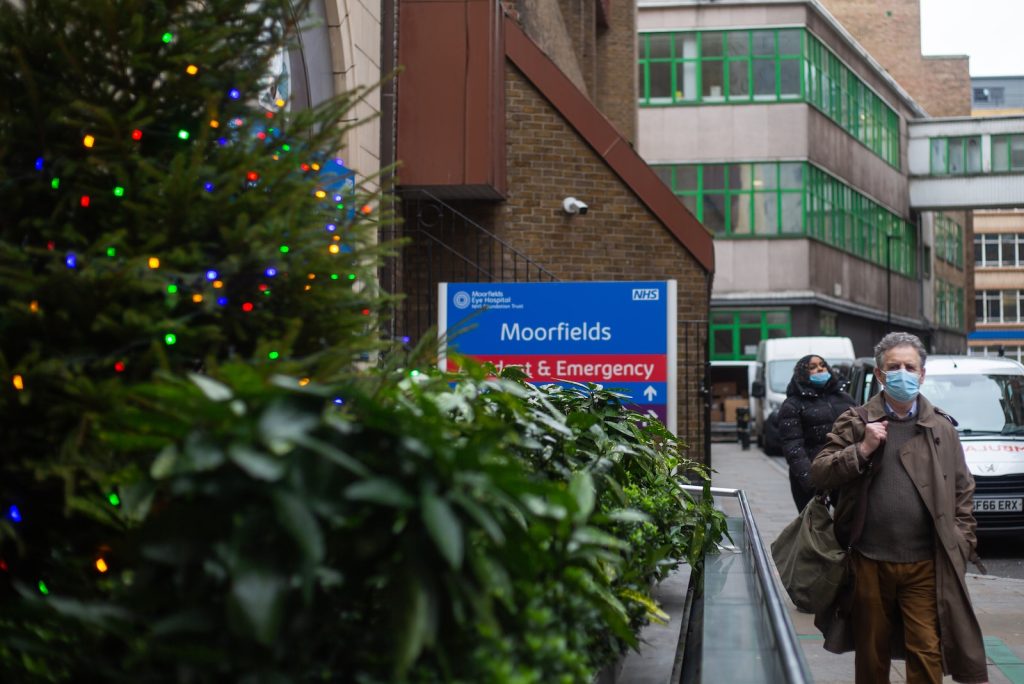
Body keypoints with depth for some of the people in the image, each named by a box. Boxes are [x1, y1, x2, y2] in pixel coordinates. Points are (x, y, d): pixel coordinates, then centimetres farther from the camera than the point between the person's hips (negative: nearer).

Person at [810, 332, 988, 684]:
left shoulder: (941, 427, 7)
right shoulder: (855, 423, 3)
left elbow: (963, 491, 11)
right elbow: (818, 474, -1)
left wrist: (961, 543, 2)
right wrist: (862, 450, -13)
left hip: (924, 566, 0)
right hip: (870, 562, 0)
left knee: (927, 653, -3)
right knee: (871, 653, 13)